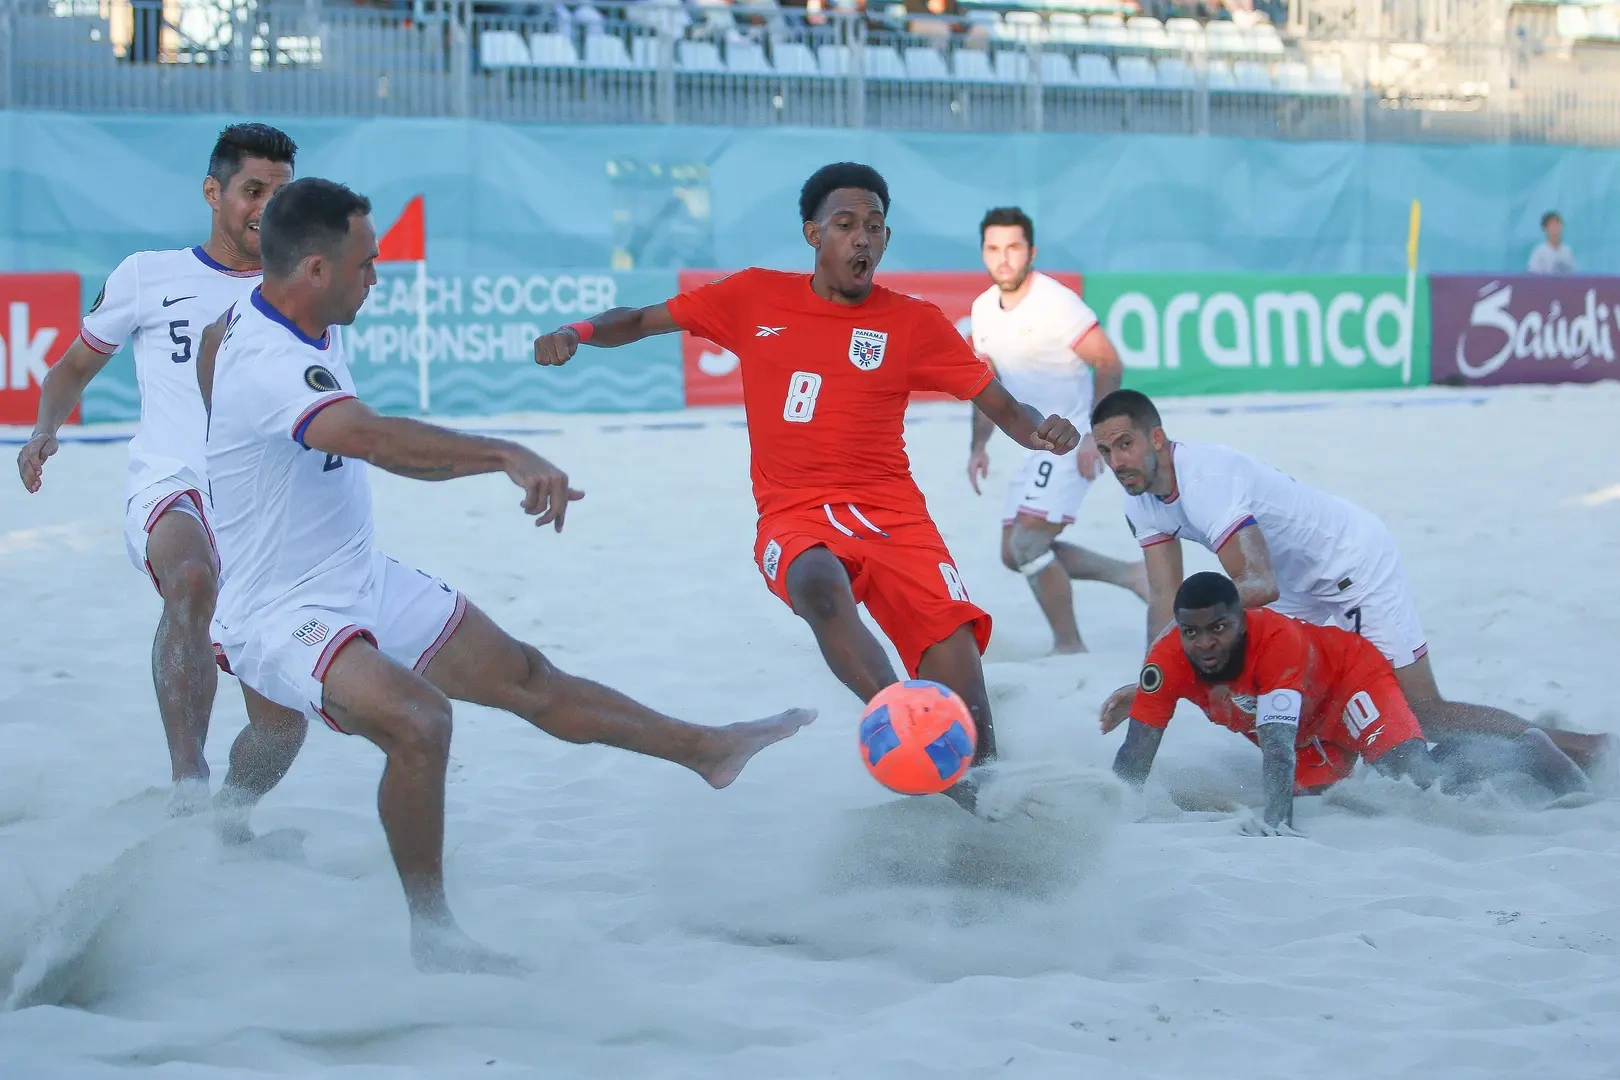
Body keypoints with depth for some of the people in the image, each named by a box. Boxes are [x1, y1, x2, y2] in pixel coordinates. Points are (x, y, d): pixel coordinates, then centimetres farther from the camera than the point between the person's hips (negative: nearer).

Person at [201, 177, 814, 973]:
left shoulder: (311, 330, 4)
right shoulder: (265, 362, -29)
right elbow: (373, 437, -47)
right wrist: (507, 455, -54)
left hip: (364, 581, 10)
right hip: (281, 615, -10)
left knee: (524, 677, 15)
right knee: (417, 721, -32)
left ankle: (706, 750, 28)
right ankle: (432, 937, -17)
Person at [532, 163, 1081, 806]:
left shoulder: (914, 323, 8)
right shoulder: (756, 298, 10)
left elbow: (1002, 407, 8)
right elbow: (642, 321, 17)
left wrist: (1040, 431, -15)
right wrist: (575, 334, -3)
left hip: (891, 512, 1)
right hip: (795, 517, -1)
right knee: (819, 584, -39)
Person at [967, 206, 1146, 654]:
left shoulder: (1055, 302, -17)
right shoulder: (984, 309, 6)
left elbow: (1109, 364, -17)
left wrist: (1096, 434, -22)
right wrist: (979, 446, 8)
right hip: (1038, 445, 9)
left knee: (1029, 541, -18)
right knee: (1013, 553, 9)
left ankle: (1069, 645, -6)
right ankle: (1129, 574, 18)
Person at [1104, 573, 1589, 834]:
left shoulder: (1278, 640, -42)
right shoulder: (1168, 662, -28)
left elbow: (1277, 740, -50)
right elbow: (1137, 752, -26)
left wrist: (1276, 817, -62)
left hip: (1352, 673, -7)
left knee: (1419, 777, -24)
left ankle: (1526, 753, 4)